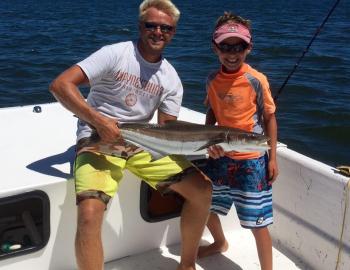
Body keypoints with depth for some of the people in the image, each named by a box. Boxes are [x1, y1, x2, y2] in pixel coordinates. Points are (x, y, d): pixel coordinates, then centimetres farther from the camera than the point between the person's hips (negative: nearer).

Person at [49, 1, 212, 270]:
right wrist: (98, 120, -26)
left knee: (202, 189, -6)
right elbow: (60, 84, -16)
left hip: (143, 143, 5)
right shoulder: (115, 54, -10)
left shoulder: (171, 80, 5)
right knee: (89, 214, -30)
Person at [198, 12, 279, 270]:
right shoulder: (213, 80, -1)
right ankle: (220, 243, 50)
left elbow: (270, 117, -5)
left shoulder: (256, 80, -13)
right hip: (220, 156, 5)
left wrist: (272, 157, -7)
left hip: (251, 160, -5)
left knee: (257, 222, -1)